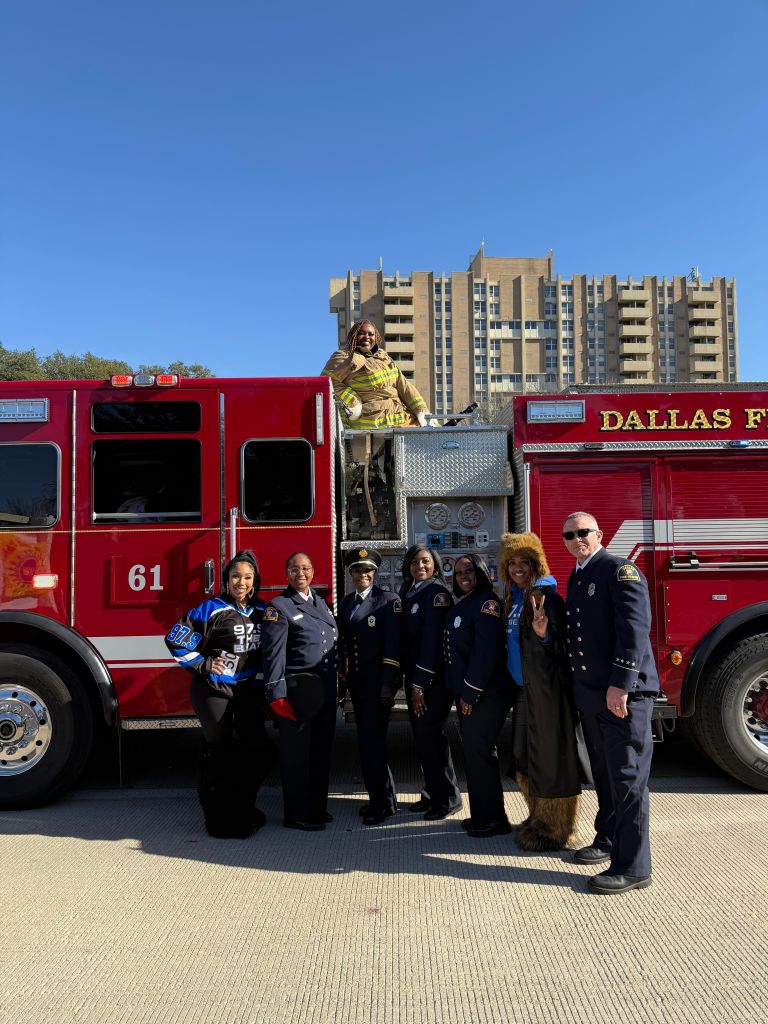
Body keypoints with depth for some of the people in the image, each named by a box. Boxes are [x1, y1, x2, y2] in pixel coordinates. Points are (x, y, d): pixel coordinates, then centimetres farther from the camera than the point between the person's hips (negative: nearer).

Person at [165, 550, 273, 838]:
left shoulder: (261, 611, 6)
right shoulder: (212, 609, -12)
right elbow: (177, 640, -11)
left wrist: (264, 686, 10)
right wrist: (202, 665, -11)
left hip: (248, 691, 6)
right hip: (215, 690, -6)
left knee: (259, 750, 7)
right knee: (219, 753, 6)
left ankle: (242, 810, 28)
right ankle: (218, 818, 20)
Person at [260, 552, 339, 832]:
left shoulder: (320, 602, 15)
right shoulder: (279, 606, -7)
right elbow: (273, 653, -14)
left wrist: (335, 687, 14)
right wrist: (277, 694, -20)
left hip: (325, 691, 7)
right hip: (298, 690, -7)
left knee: (321, 750, 15)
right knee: (296, 753, 3)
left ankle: (317, 808, 28)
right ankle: (297, 815, 15)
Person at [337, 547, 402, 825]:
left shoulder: (389, 601, -8)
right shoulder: (346, 603, 11)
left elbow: (393, 645, -13)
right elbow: (342, 644, 13)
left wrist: (388, 684, -17)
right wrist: (341, 680, 11)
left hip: (379, 681, -6)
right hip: (357, 681, 6)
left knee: (372, 739, -7)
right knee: (365, 739, 12)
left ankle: (383, 803, 6)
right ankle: (380, 796, 25)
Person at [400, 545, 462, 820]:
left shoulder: (437, 592, -11)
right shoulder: (407, 592, 12)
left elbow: (432, 639, -17)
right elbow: (407, 636, 11)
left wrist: (421, 683, -18)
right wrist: (410, 680, 8)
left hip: (434, 677, -7)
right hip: (414, 675, 7)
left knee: (431, 735, -3)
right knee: (421, 735, 12)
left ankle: (448, 798, 12)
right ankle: (432, 794, 25)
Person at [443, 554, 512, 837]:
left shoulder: (487, 602, -13)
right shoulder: (462, 604, 15)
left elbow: (486, 651, -21)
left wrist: (471, 692, -18)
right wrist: (463, 691, 12)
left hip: (485, 694, -9)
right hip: (466, 692, 9)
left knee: (479, 752, -4)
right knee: (473, 752, 14)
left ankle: (493, 819, 8)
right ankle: (482, 815, 25)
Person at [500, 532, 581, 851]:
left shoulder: (546, 596, -12)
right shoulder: (513, 598, 13)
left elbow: (560, 644, -18)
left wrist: (542, 634, -32)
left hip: (547, 687, -9)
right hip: (524, 688, 9)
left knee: (549, 756, -2)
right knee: (524, 755, 16)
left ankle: (555, 830, 10)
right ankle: (539, 820, 30)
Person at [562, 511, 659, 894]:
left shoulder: (620, 571, -12)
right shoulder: (576, 579, 15)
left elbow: (634, 629, -21)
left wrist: (620, 685, -25)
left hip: (623, 694, -9)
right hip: (591, 695, 9)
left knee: (627, 779, -3)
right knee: (604, 775, 20)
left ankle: (632, 867, 6)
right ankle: (608, 841, 35)